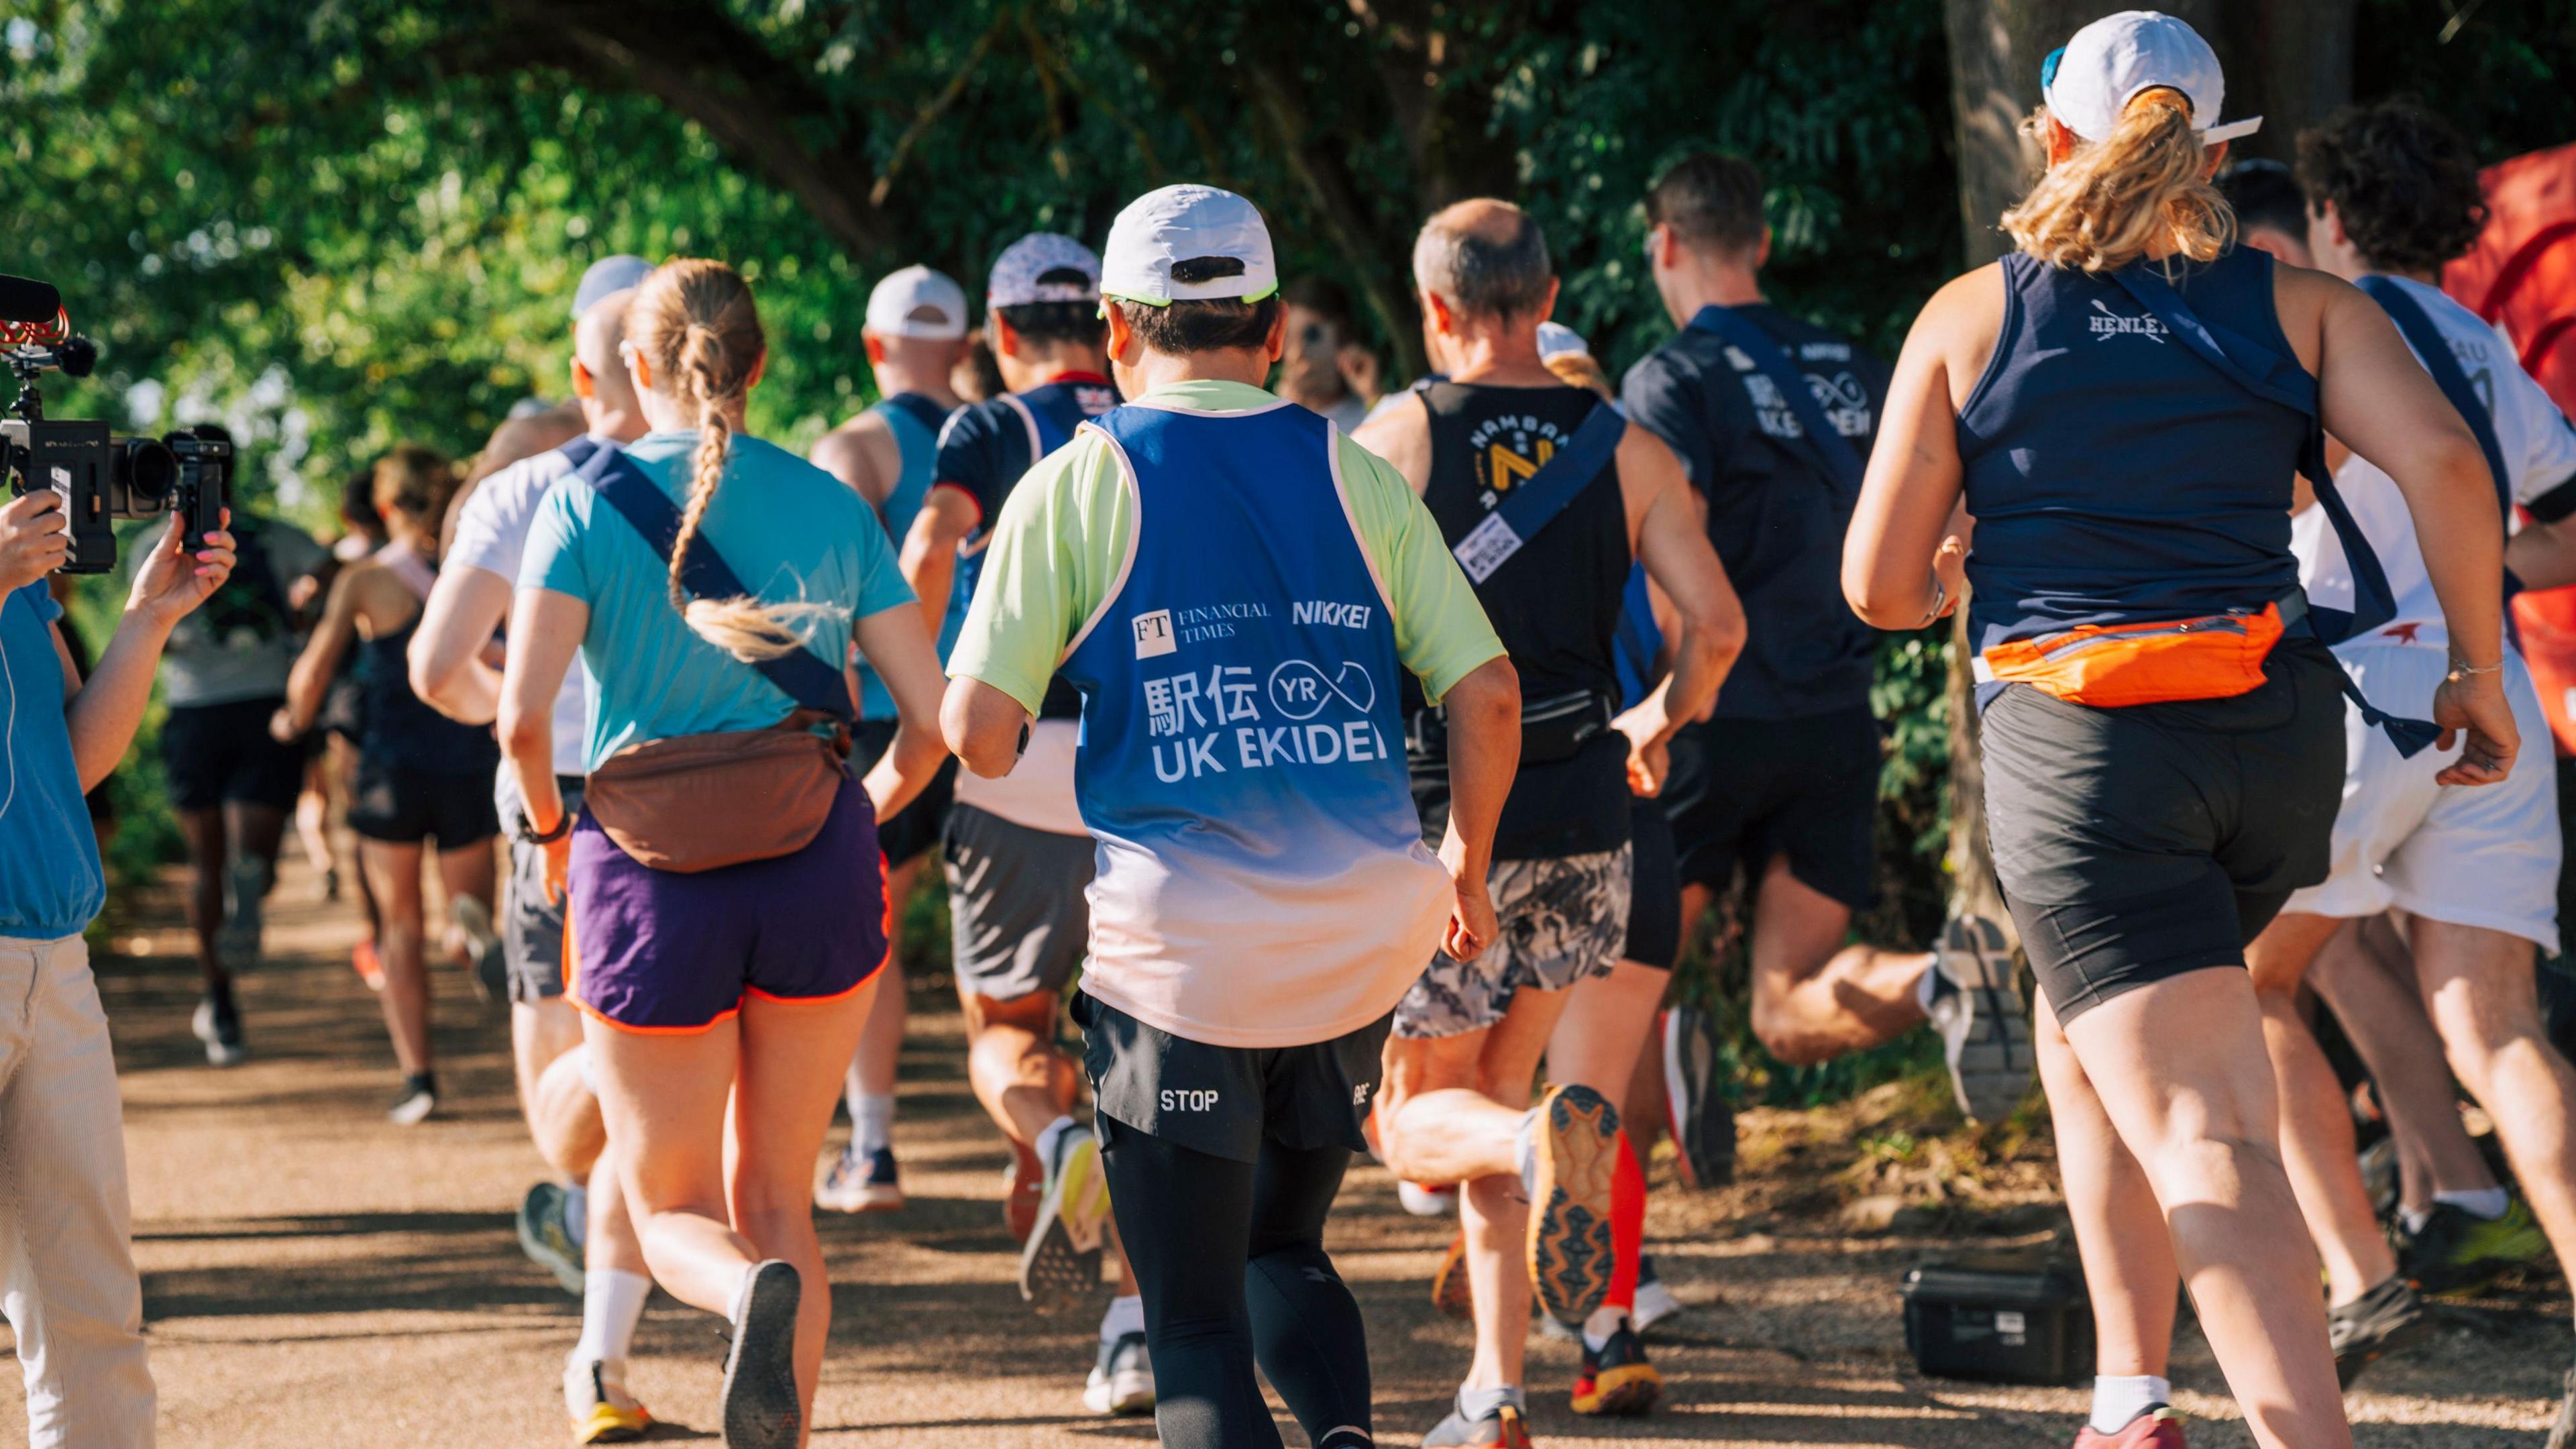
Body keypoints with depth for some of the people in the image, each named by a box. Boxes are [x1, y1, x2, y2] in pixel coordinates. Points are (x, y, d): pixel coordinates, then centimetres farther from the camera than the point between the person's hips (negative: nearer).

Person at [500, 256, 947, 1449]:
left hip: (654, 888, -2)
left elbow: (523, 716, -13)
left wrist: (548, 826, 7)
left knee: (674, 1209, 11)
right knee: (775, 1195, 17)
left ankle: (755, 1293, -24)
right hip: (818, 869, 2)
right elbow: (931, 718, 3)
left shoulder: (590, 500, -2)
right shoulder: (829, 505, 5)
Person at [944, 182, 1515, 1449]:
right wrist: (1466, 863, 21)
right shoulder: (1356, 476, 7)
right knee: (1281, 1246, 22)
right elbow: (1486, 694, 4)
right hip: (1366, 938, 3)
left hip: (1181, 941, -3)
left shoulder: (1074, 486, -1)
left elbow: (978, 732, -7)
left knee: (1198, 1322, 4)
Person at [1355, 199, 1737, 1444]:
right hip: (1584, 819, 3)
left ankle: (1540, 1145, -26)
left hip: (1444, 820, -3)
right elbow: (1715, 619, -2)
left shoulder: (1395, 441, -4)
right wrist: (1666, 719, 18)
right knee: (1492, 1090, 16)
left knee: (1420, 1117, 9)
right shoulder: (1622, 448, 4)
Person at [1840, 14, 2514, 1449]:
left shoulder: (1970, 318, 6)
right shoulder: (2303, 305, 9)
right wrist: (2479, 670, 3)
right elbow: (2446, 465, -8)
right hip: (2281, 735, 4)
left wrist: (1951, 585, 28)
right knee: (2088, 1045, 27)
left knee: (2205, 1133, -11)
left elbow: (1879, 586, 5)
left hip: (2076, 741, -4)